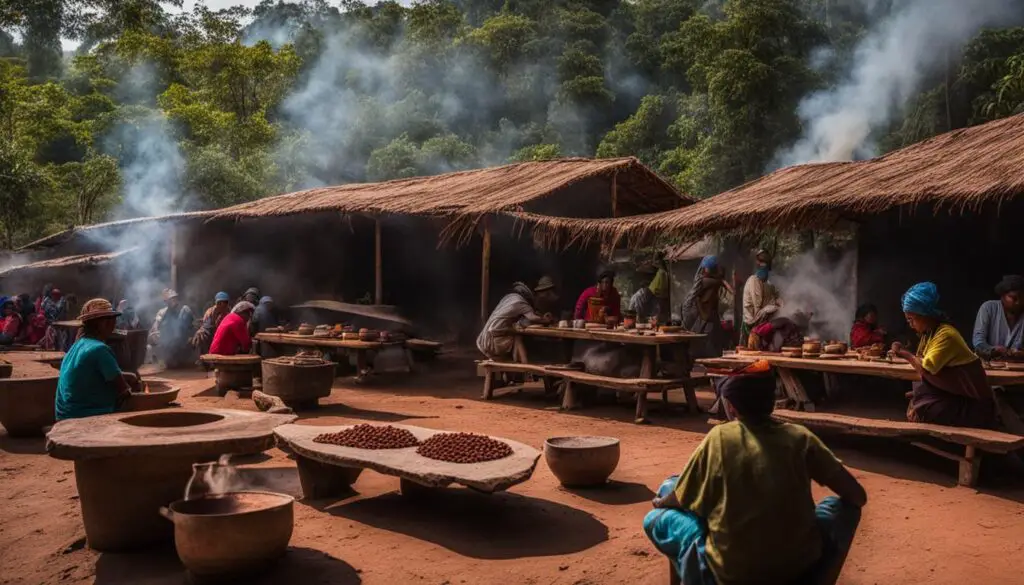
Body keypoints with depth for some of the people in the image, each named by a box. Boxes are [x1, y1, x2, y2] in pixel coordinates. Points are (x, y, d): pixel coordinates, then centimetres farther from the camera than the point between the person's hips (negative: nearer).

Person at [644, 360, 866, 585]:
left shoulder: (719, 438, -6)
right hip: (799, 566, 1)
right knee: (844, 507, 27)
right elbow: (857, 496, 2)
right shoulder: (800, 437, -2)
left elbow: (680, 500, 3)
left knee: (655, 517, 17)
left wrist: (660, 502, 26)